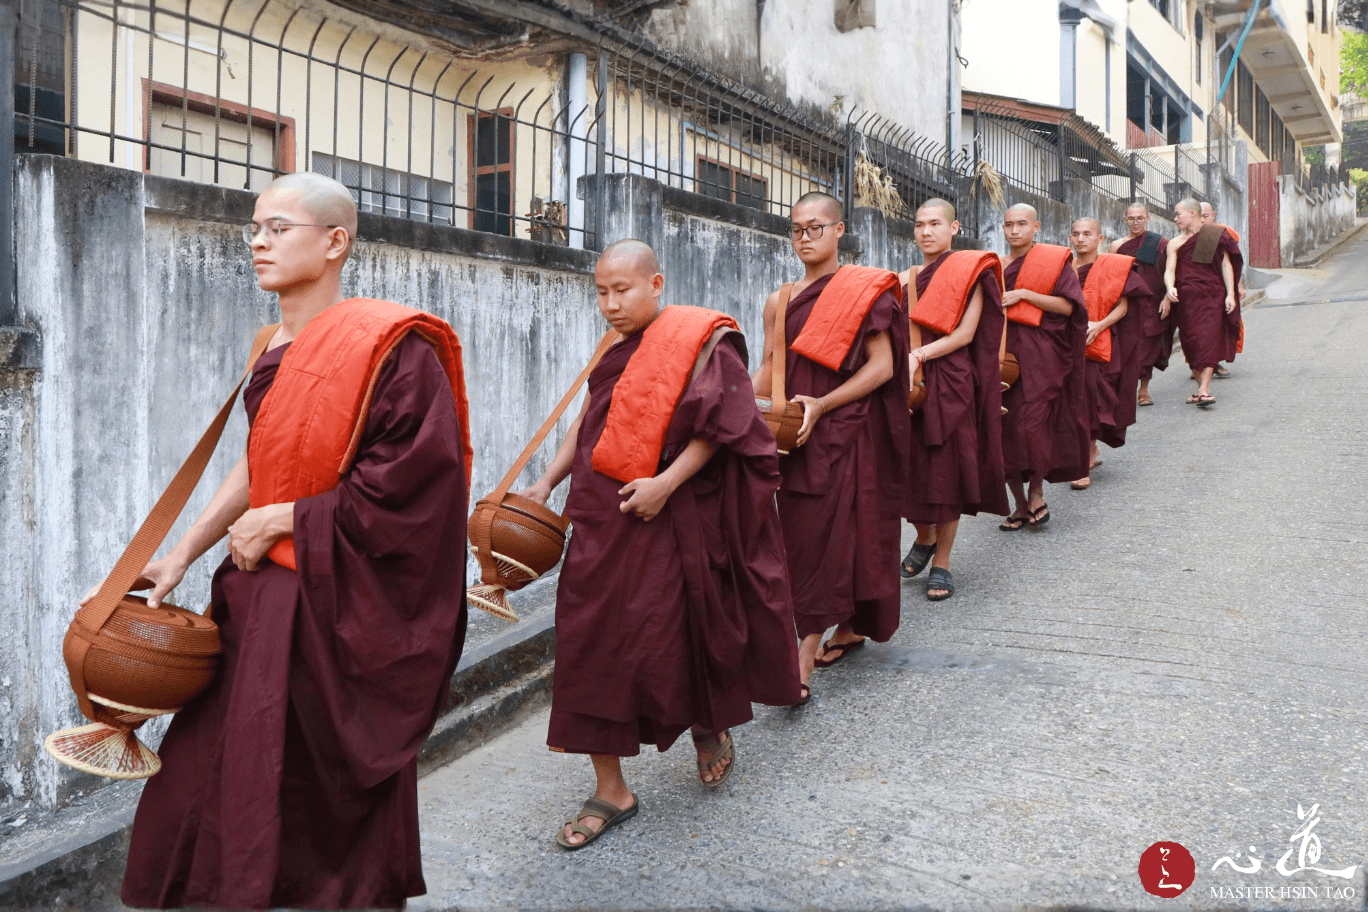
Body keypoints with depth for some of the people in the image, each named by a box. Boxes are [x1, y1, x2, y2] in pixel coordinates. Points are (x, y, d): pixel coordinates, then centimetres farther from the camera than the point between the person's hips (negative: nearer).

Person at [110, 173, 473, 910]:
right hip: (264, 593, 8)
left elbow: (405, 487, -20)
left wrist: (283, 520, -14)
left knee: (331, 804, 7)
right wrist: (183, 553, 9)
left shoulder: (391, 346, -16)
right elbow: (262, 460, 14)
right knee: (213, 772, 14)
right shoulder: (276, 348, 8)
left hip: (341, 609, -7)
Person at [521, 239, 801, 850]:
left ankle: (709, 724, 38)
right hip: (600, 523, 6)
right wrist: (547, 483, 9)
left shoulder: (700, 340, -7)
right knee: (591, 645, 4)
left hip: (664, 522, -6)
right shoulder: (617, 353, 14)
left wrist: (665, 483, -20)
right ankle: (610, 791, 17)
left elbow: (717, 428, -12)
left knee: (669, 638, 2)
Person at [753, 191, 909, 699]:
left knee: (831, 536, -8)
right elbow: (769, 365, 12)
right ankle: (850, 629, 26)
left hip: (847, 433, -6)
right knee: (801, 535, 8)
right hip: (795, 431, 6)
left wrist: (822, 404, -18)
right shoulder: (781, 301, 12)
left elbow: (882, 365, -9)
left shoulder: (866, 290, -4)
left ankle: (805, 659, -7)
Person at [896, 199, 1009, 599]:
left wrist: (920, 354, -18)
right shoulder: (906, 278, 12)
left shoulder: (970, 272, 0)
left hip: (952, 382, -4)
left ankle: (942, 563, 10)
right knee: (912, 466, 5)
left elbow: (965, 333, -10)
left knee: (947, 469, -1)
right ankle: (924, 539, 31)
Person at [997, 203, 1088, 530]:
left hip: (1040, 355, -4)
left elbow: (1068, 306, -9)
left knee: (1032, 423, -15)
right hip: (1003, 353, 4)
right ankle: (1020, 503, 10)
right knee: (1004, 426, -1)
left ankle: (1036, 493, 4)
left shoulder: (1054, 260, 2)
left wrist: (1023, 294, -15)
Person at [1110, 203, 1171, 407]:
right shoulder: (1117, 246, 6)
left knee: (1148, 344, 0)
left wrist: (1167, 299, -8)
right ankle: (1127, 389, 1)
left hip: (1152, 303, 0)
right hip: (1127, 303, 0)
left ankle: (1144, 389, 11)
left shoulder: (1160, 243, 4)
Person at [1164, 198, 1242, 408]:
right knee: (1191, 342, 2)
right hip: (1186, 297, 3)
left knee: (1208, 339, -11)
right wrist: (1170, 287, -22)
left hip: (1212, 295, -2)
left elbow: (1226, 265, 3)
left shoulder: (1216, 235, 7)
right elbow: (1169, 270, 0)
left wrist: (1230, 294, -5)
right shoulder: (1175, 243, 11)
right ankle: (1201, 387, 14)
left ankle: (1204, 390, -18)